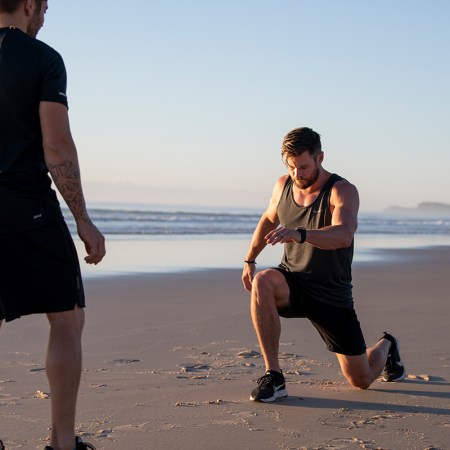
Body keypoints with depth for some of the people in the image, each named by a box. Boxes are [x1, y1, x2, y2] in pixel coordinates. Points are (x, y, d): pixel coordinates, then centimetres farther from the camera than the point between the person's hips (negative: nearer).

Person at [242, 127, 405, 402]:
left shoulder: (343, 191, -19)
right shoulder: (283, 185, -2)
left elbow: (343, 235, -40)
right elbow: (269, 219, 21)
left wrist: (299, 234, -56)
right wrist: (250, 259, 18)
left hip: (332, 295, -3)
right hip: (293, 283, 3)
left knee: (362, 380, 5)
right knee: (262, 282, -35)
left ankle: (386, 347, 45)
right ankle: (274, 377, -27)